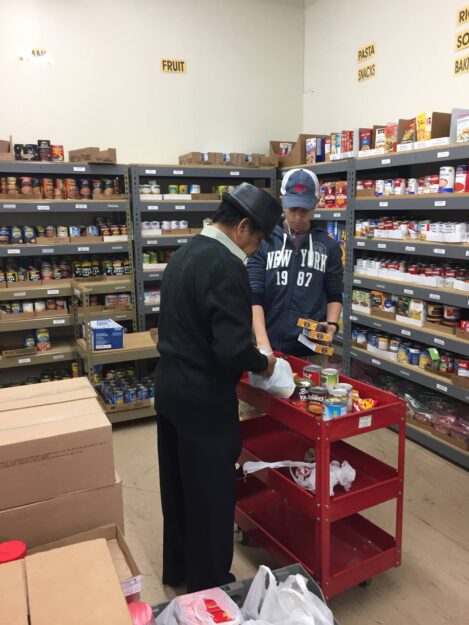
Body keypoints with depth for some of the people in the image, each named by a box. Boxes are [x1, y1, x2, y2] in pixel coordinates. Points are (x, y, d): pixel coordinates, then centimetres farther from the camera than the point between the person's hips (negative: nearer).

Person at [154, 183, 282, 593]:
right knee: (211, 495, 9)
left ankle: (177, 570, 41)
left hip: (170, 388, 10)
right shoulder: (226, 267, -21)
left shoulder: (184, 254, 8)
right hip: (203, 400, -9)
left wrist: (253, 356, 14)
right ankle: (208, 585, 28)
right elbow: (233, 348, -27)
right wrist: (263, 364, -6)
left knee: (178, 485, 22)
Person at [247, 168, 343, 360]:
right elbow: (254, 296, -7)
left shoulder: (329, 247, 3)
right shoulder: (264, 242, -2)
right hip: (272, 347, -1)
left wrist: (332, 326, -7)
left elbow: (334, 296, 11)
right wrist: (262, 342, -19)